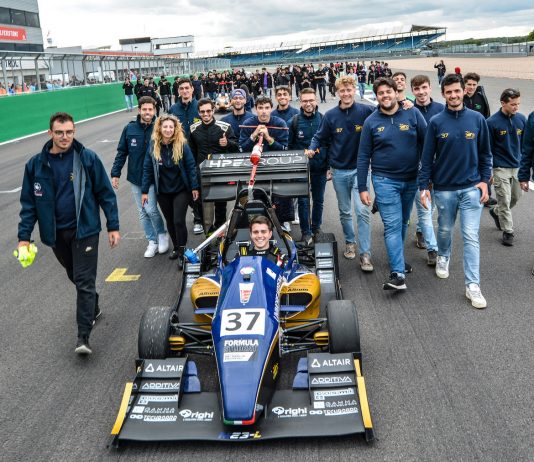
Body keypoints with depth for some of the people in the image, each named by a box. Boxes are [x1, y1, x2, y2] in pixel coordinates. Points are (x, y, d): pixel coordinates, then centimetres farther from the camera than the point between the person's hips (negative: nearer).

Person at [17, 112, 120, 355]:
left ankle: (83, 336, -3)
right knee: (76, 277, 19)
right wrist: (24, 236, -1)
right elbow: (29, 202, 3)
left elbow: (105, 193, -3)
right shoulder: (36, 164, -1)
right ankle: (93, 308, 43)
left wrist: (113, 226, -5)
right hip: (56, 234, 4)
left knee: (84, 281, -6)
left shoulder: (88, 158, -8)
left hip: (84, 229, -3)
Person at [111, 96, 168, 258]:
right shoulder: (129, 128, -3)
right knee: (143, 212, 10)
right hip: (135, 178, 4)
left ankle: (162, 234, 15)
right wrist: (115, 173, 1)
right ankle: (152, 241, 23)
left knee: (150, 209, -12)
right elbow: (122, 152, 4)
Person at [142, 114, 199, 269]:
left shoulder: (182, 145, -11)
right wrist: (145, 191, -2)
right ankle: (176, 247, 34)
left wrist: (194, 187, -8)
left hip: (181, 190, -3)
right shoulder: (153, 145, -5)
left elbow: (191, 166, -7)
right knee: (170, 221, 15)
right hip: (162, 191, 3)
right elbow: (147, 169, -1)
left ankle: (182, 253, 5)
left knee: (179, 221, -7)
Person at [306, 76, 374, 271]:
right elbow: (319, 137, 5)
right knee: (344, 211, 14)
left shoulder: (366, 111, -7)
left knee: (362, 210, -10)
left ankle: (365, 253, -3)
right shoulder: (331, 115, -2)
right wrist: (312, 149, -13)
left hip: (360, 168, -2)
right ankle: (350, 242, 35)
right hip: (339, 170, 2)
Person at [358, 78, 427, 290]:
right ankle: (398, 273, -10)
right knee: (392, 225, -8)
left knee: (403, 223, 16)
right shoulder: (371, 121, -2)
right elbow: (363, 157, 0)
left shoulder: (412, 114, -2)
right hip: (385, 180, -2)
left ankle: (397, 259, 35)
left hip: (411, 179, 2)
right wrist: (362, 188, -3)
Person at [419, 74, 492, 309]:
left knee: (471, 237, -3)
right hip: (444, 188, 0)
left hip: (471, 188, 0)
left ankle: (473, 285, 1)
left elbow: (485, 154, 7)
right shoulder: (436, 122, -3)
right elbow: (427, 157, -1)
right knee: (445, 230, 17)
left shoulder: (477, 119, -1)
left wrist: (484, 180, -1)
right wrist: (424, 186, -4)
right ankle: (443, 257, 47)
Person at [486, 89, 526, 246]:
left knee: (515, 197, 17)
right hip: (500, 168, -5)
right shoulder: (492, 122, -13)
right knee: (504, 201, -1)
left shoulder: (521, 119, 0)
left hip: (517, 167, 5)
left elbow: (525, 143, 10)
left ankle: (496, 212, 43)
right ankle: (507, 232, 12)